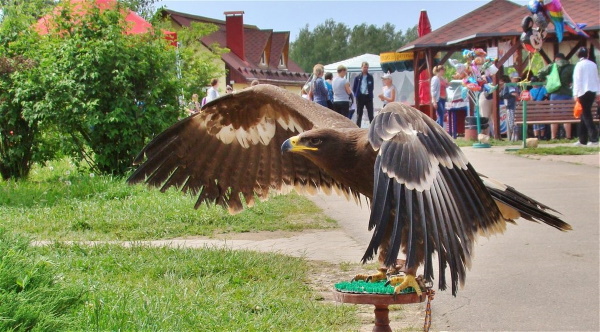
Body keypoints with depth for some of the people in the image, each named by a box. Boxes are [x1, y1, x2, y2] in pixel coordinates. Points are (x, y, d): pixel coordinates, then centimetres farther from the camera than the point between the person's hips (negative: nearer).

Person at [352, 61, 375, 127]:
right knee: (359, 115, 6)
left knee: (370, 114, 0)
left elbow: (372, 87, 11)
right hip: (360, 97, -1)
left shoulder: (370, 77, 4)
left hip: (368, 97, 1)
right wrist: (357, 95, -4)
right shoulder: (357, 77, 1)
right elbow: (354, 88, 4)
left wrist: (370, 94, 3)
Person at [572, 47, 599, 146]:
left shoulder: (579, 65, -7)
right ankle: (582, 139, 14)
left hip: (583, 92, -6)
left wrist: (575, 94, -11)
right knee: (585, 115, 12)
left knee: (586, 115, -5)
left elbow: (577, 80, -11)